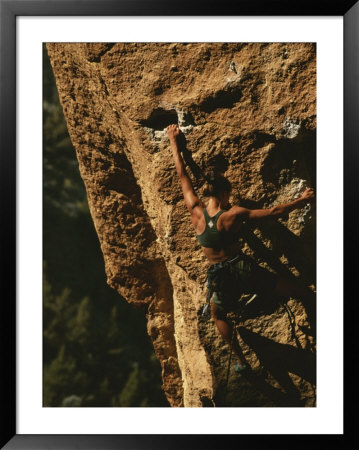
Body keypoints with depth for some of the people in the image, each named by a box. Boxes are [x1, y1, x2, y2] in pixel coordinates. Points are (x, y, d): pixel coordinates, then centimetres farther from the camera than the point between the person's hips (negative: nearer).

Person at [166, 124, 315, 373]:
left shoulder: (196, 212, -8)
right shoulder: (233, 215, -15)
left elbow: (183, 175, 2)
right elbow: (273, 212, -14)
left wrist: (174, 142, 11)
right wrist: (301, 201, -3)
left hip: (220, 277, 3)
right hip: (242, 269, -3)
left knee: (219, 315, 31)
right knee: (295, 291, 13)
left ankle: (242, 360, 30)